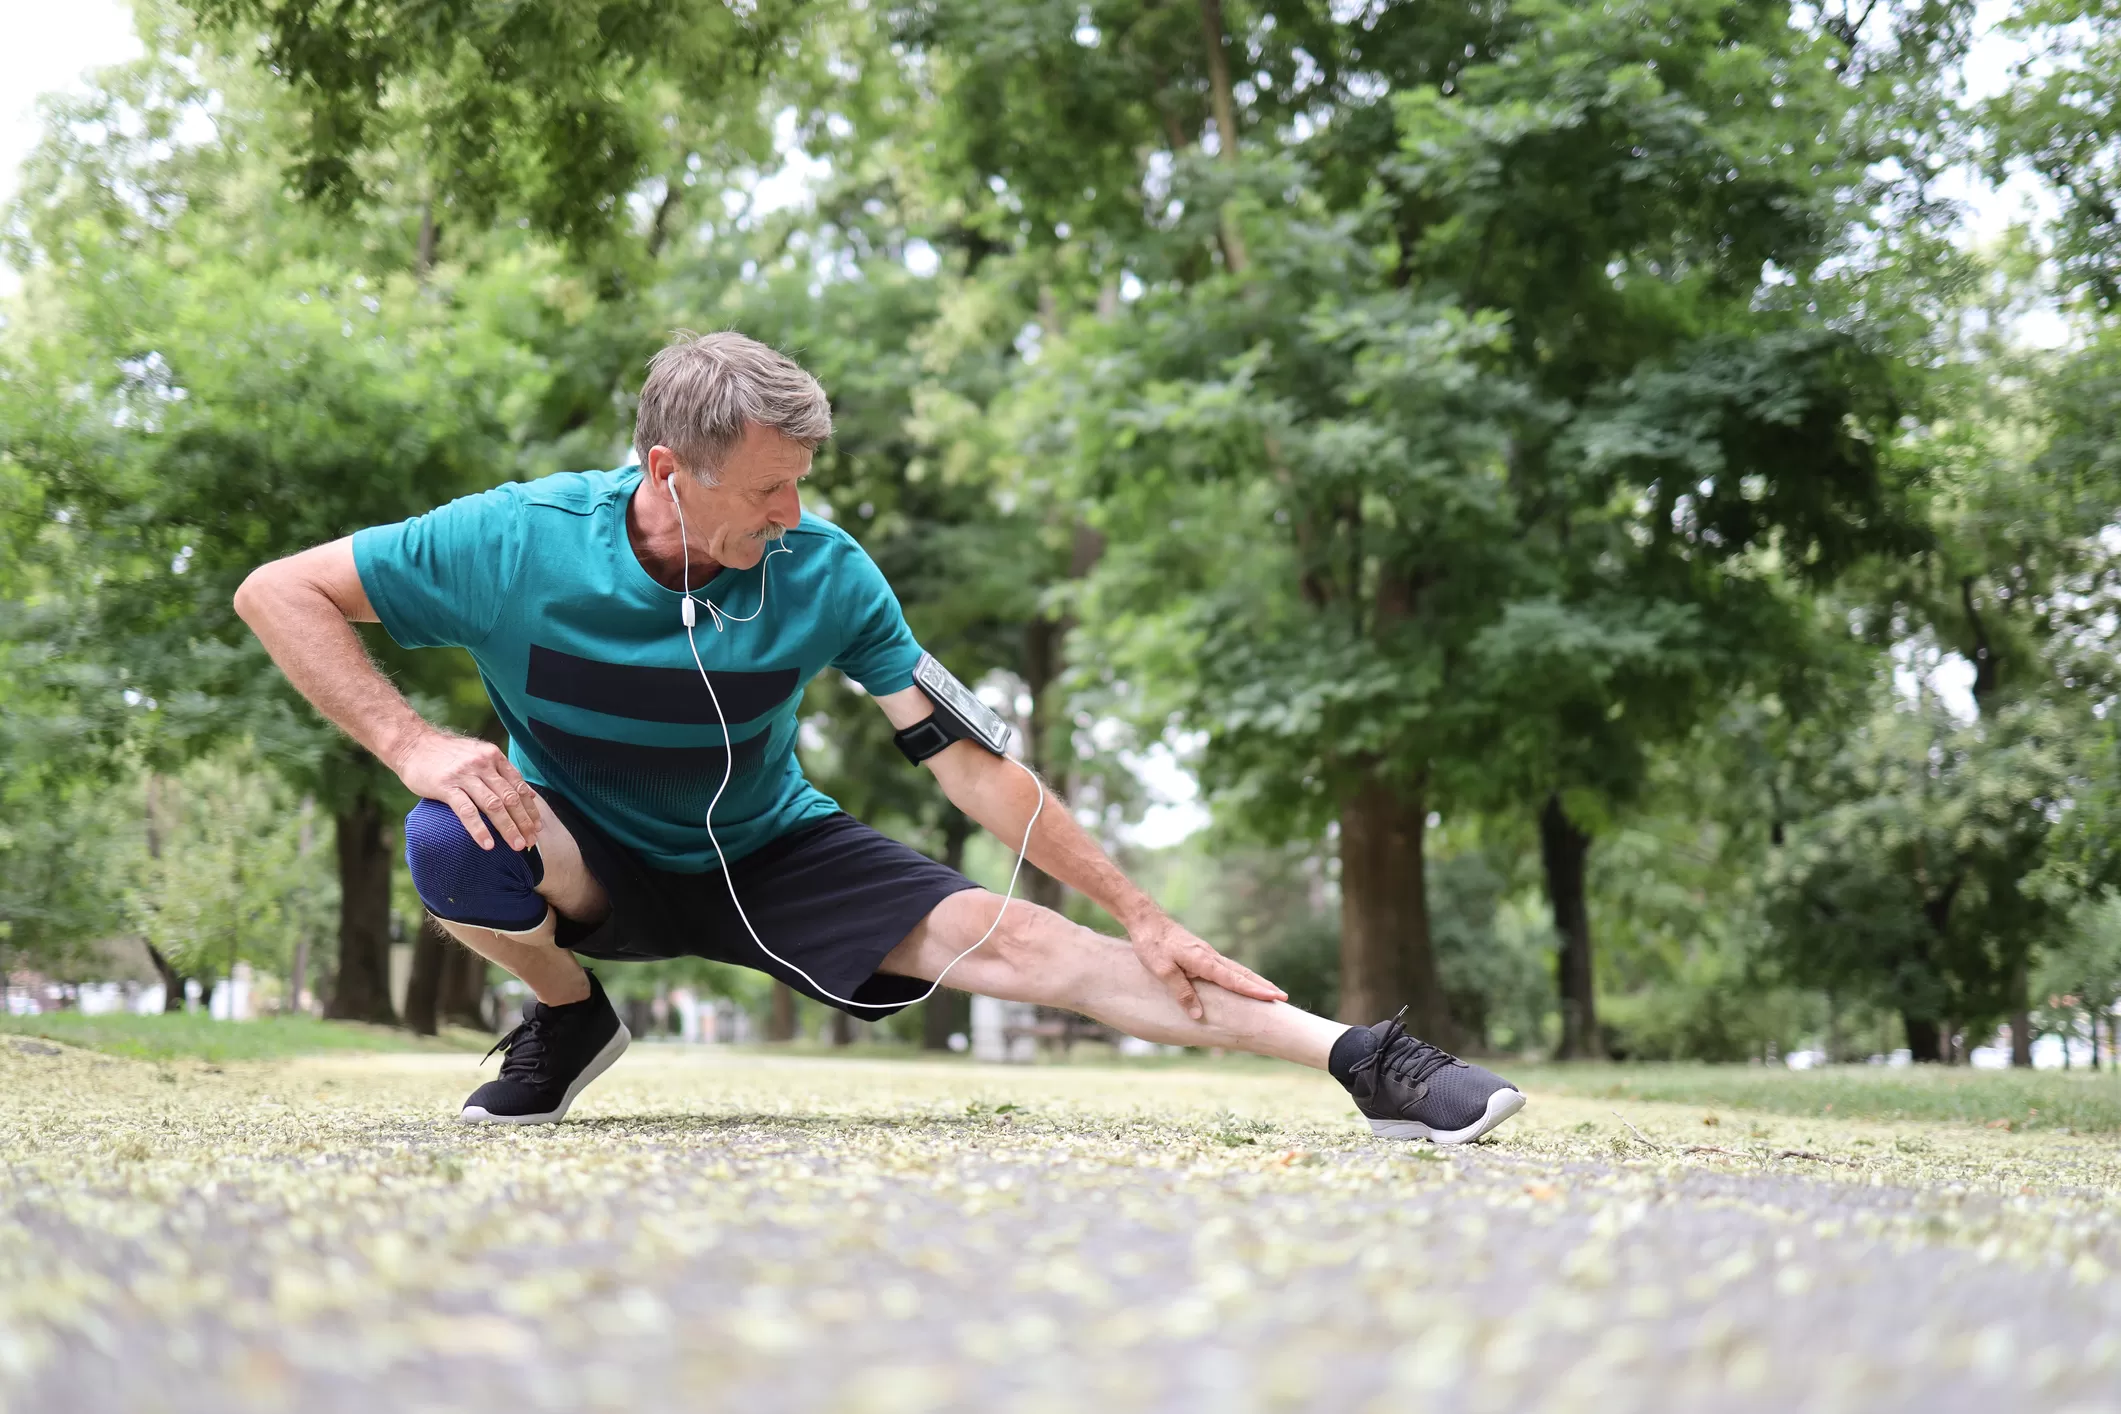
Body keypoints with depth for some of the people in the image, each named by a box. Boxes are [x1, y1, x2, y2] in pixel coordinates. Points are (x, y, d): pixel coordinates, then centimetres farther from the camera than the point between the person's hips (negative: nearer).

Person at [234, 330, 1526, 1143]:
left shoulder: (825, 574, -20)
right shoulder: (516, 543, -25)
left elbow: (970, 761, -16)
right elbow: (279, 592, -16)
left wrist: (1141, 915, -17)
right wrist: (416, 746, -30)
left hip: (768, 856, 0)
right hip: (590, 857, 0)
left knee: (1004, 937, -21)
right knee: (454, 844, -35)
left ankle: (1358, 1058, -25)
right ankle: (567, 1016, -2)